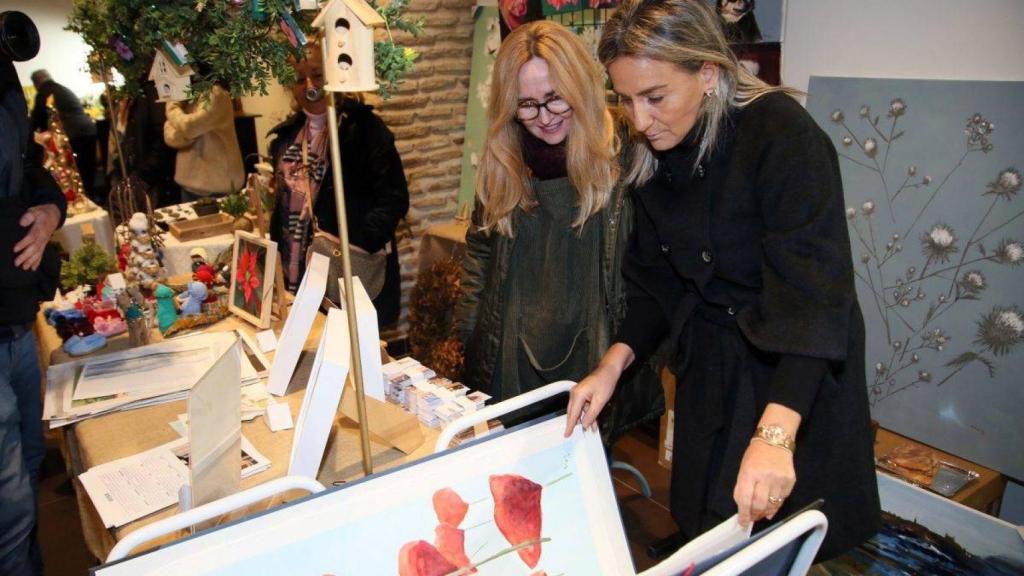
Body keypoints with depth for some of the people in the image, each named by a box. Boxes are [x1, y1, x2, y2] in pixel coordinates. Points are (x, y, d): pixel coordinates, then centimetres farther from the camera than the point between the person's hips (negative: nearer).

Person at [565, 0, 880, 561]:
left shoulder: (782, 133, -24)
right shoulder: (653, 154, -4)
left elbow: (812, 288, -32)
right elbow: (655, 281, 1)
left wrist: (773, 433, -42)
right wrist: (612, 363, -13)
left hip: (799, 371, -5)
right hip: (710, 366, 5)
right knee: (710, 535, 18)